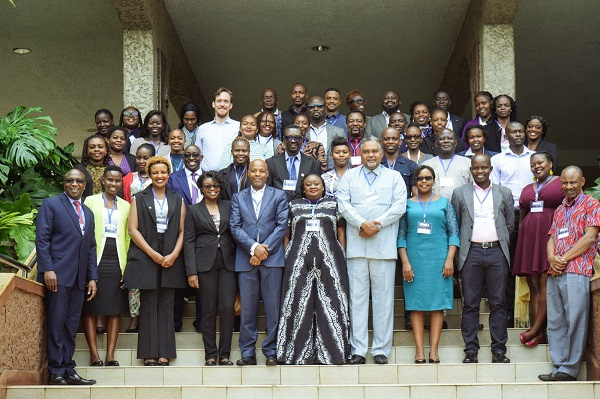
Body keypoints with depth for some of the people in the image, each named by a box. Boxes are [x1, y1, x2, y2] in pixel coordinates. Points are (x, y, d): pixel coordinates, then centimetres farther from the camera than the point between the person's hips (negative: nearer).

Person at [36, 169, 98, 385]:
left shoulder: (88, 213, 21)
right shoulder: (51, 204, 2)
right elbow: (42, 239, -6)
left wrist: (92, 277, 12)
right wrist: (47, 269, -15)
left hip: (79, 278, 6)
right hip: (58, 275, -6)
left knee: (71, 327, 6)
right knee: (56, 324, -5)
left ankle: (68, 371, 9)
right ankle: (56, 372, -1)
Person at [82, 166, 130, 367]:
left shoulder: (125, 206, 14)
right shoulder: (91, 201, 6)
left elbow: (128, 237, 12)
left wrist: (128, 267, 3)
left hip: (117, 261, 3)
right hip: (95, 260, -3)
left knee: (115, 309, 1)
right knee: (91, 308, -3)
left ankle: (110, 354, 3)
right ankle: (94, 354, 0)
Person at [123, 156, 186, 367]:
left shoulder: (177, 201, 15)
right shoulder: (139, 199, 8)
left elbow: (182, 231, 9)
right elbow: (133, 229, -1)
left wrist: (174, 254, -7)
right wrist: (153, 254, -10)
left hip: (170, 260, 2)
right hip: (146, 259, -2)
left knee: (166, 305, 1)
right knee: (148, 306, -2)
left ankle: (164, 353, 3)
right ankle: (149, 353, 1)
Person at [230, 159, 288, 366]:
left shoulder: (278, 196, 11)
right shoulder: (238, 197, 14)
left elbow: (282, 225, 1)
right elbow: (235, 227, 4)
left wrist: (265, 249, -9)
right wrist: (253, 247, -11)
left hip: (272, 258, -1)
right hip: (246, 259, 1)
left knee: (272, 306, -1)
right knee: (247, 308, 2)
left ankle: (271, 351, 5)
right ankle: (248, 353, 8)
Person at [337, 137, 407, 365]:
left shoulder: (394, 177, 14)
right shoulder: (349, 176, 15)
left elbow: (399, 206, 1)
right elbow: (343, 204, 2)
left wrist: (378, 223, -10)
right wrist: (362, 224, -12)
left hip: (384, 246, 0)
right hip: (356, 246, 0)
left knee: (383, 299, -1)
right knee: (357, 298, -1)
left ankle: (381, 350, 4)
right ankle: (358, 350, 2)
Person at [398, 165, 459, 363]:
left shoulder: (444, 203, 10)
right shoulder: (408, 204, 10)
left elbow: (454, 233, 5)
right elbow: (401, 236, 7)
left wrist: (449, 259, -6)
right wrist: (405, 262, -3)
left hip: (439, 259, 0)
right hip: (414, 259, 0)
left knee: (438, 303, -3)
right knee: (416, 303, -3)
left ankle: (434, 350, -2)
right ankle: (419, 350, -3)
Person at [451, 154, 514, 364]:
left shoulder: (504, 193, 12)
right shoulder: (460, 193, 9)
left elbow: (510, 224, 16)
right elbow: (454, 225, 10)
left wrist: (502, 243, 9)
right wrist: (461, 246, 4)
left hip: (497, 252, 1)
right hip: (471, 252, -1)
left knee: (498, 303, 2)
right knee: (470, 304, 1)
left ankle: (499, 350, 7)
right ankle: (471, 350, 5)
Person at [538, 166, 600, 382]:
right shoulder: (560, 210, 23)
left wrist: (564, 258, -8)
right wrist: (552, 258, -3)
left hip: (576, 272, -7)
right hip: (555, 273, 7)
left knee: (575, 322, -7)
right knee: (555, 322, 5)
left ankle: (569, 369, -5)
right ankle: (558, 366, 8)